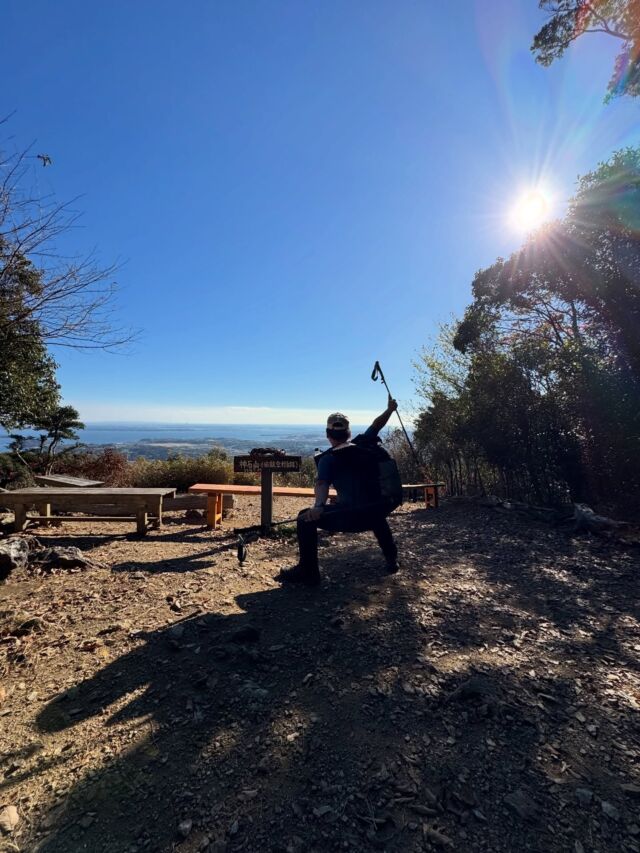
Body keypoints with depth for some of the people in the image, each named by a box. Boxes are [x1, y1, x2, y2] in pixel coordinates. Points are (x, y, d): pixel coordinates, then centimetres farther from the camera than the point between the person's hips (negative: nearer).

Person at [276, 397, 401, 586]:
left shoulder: (327, 459, -3)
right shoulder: (363, 444, 9)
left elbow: (322, 484, -21)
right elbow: (376, 425, 25)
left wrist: (318, 506, -35)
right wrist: (390, 409, 39)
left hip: (349, 517, -6)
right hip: (375, 515, 6)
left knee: (305, 519, 6)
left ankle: (308, 572, 6)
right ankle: (391, 559, 48)